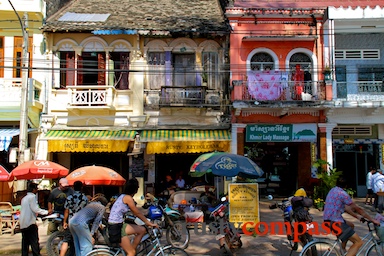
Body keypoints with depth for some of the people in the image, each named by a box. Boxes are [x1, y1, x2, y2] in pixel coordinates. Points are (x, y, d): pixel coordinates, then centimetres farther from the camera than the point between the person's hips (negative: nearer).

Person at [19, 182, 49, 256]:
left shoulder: (24, 198, 17)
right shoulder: (32, 197, -10)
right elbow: (35, 209, -16)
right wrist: (47, 212, -10)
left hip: (23, 223, 9)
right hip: (30, 222, -9)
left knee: (25, 242, 11)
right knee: (34, 242, -5)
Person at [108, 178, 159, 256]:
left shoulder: (123, 196, 12)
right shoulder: (128, 198, -16)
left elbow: (135, 212, 18)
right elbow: (137, 213, -11)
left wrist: (147, 221, 18)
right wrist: (149, 222, -2)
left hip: (119, 225, 9)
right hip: (116, 227, -9)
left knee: (142, 230, 11)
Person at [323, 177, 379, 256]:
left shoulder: (333, 190, 14)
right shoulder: (342, 193, -13)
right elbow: (358, 209, -8)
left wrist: (357, 216, 25)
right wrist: (372, 220, 1)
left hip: (328, 220, 10)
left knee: (350, 225, 33)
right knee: (358, 242, -7)